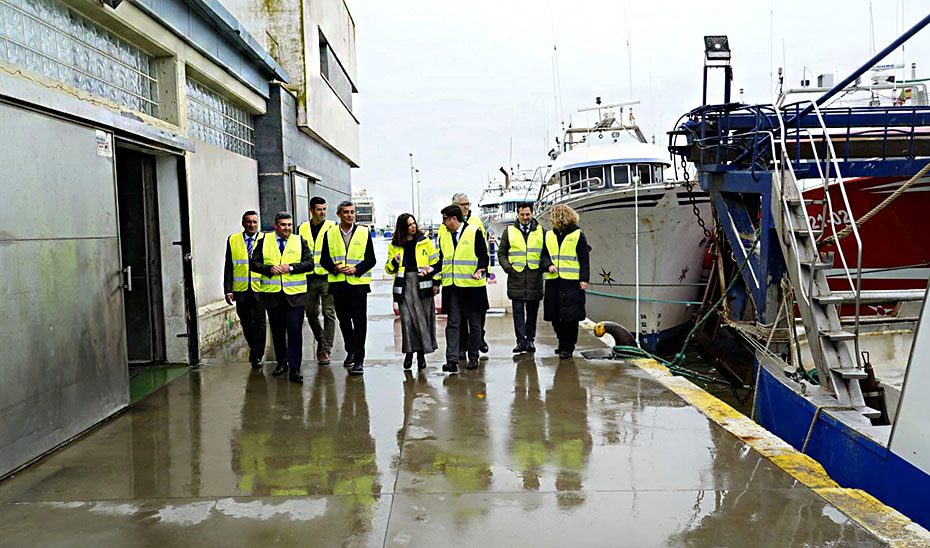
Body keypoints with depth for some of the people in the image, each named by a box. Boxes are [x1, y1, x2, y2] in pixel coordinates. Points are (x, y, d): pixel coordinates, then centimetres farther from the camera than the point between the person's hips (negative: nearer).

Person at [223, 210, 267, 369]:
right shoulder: (232, 240, 6)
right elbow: (229, 267, 6)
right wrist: (228, 290, -2)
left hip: (259, 289, -2)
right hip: (241, 290, 2)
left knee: (259, 324, 0)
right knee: (246, 324, 12)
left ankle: (257, 356, 10)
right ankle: (254, 348, 32)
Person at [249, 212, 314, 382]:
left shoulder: (300, 241, 6)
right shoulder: (264, 241, 8)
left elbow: (310, 263, -1)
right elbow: (254, 263, 6)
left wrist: (290, 267, -13)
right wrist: (269, 269, -11)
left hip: (295, 294, -2)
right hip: (272, 294, 2)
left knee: (295, 331, -7)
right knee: (277, 331, 13)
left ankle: (294, 369, -4)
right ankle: (281, 362, 29)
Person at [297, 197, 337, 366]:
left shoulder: (331, 227, 0)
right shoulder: (302, 228, 10)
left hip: (327, 276, -3)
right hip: (309, 277, 4)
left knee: (329, 313, -4)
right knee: (311, 314, 11)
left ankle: (326, 349, 1)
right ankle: (320, 340, 34)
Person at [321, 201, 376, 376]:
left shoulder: (364, 233, 3)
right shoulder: (330, 234, 6)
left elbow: (371, 260, 2)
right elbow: (324, 260, 8)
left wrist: (356, 269, -14)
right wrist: (336, 268, -11)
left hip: (358, 283, -2)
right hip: (338, 283, 2)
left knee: (359, 321, -5)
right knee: (344, 320, 13)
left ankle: (359, 359, -2)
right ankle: (350, 351, 32)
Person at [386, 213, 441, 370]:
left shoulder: (424, 242, 6)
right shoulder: (394, 245, 8)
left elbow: (435, 262, 8)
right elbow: (389, 269, 13)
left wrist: (436, 282, 0)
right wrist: (394, 263, -9)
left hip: (422, 283, -1)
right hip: (404, 285, 1)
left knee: (423, 318, 1)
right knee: (407, 319, -4)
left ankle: (421, 353, 12)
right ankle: (408, 353, 8)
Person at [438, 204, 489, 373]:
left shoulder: (474, 233, -5)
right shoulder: (444, 236, 11)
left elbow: (483, 256, -5)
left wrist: (480, 271, -22)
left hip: (472, 285, -3)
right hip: (451, 287, 4)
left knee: (474, 323, 8)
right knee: (452, 323, -1)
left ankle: (473, 357, 20)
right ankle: (452, 360, -3)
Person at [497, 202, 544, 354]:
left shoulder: (541, 231, 8)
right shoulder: (509, 231, 7)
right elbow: (501, 253, 10)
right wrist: (508, 267, -3)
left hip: (534, 277, 1)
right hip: (516, 277, 0)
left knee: (532, 311, 7)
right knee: (518, 311, -3)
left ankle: (530, 340, 16)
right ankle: (521, 341, 0)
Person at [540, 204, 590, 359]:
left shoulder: (577, 234, -1)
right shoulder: (549, 235, 13)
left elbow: (584, 259, -1)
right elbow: (544, 255, 16)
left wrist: (584, 279, -7)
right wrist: (548, 265, -5)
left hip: (572, 282, -5)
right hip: (553, 282, 5)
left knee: (570, 316, -4)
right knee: (555, 317, 7)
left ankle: (568, 347, 5)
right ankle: (563, 343, 24)